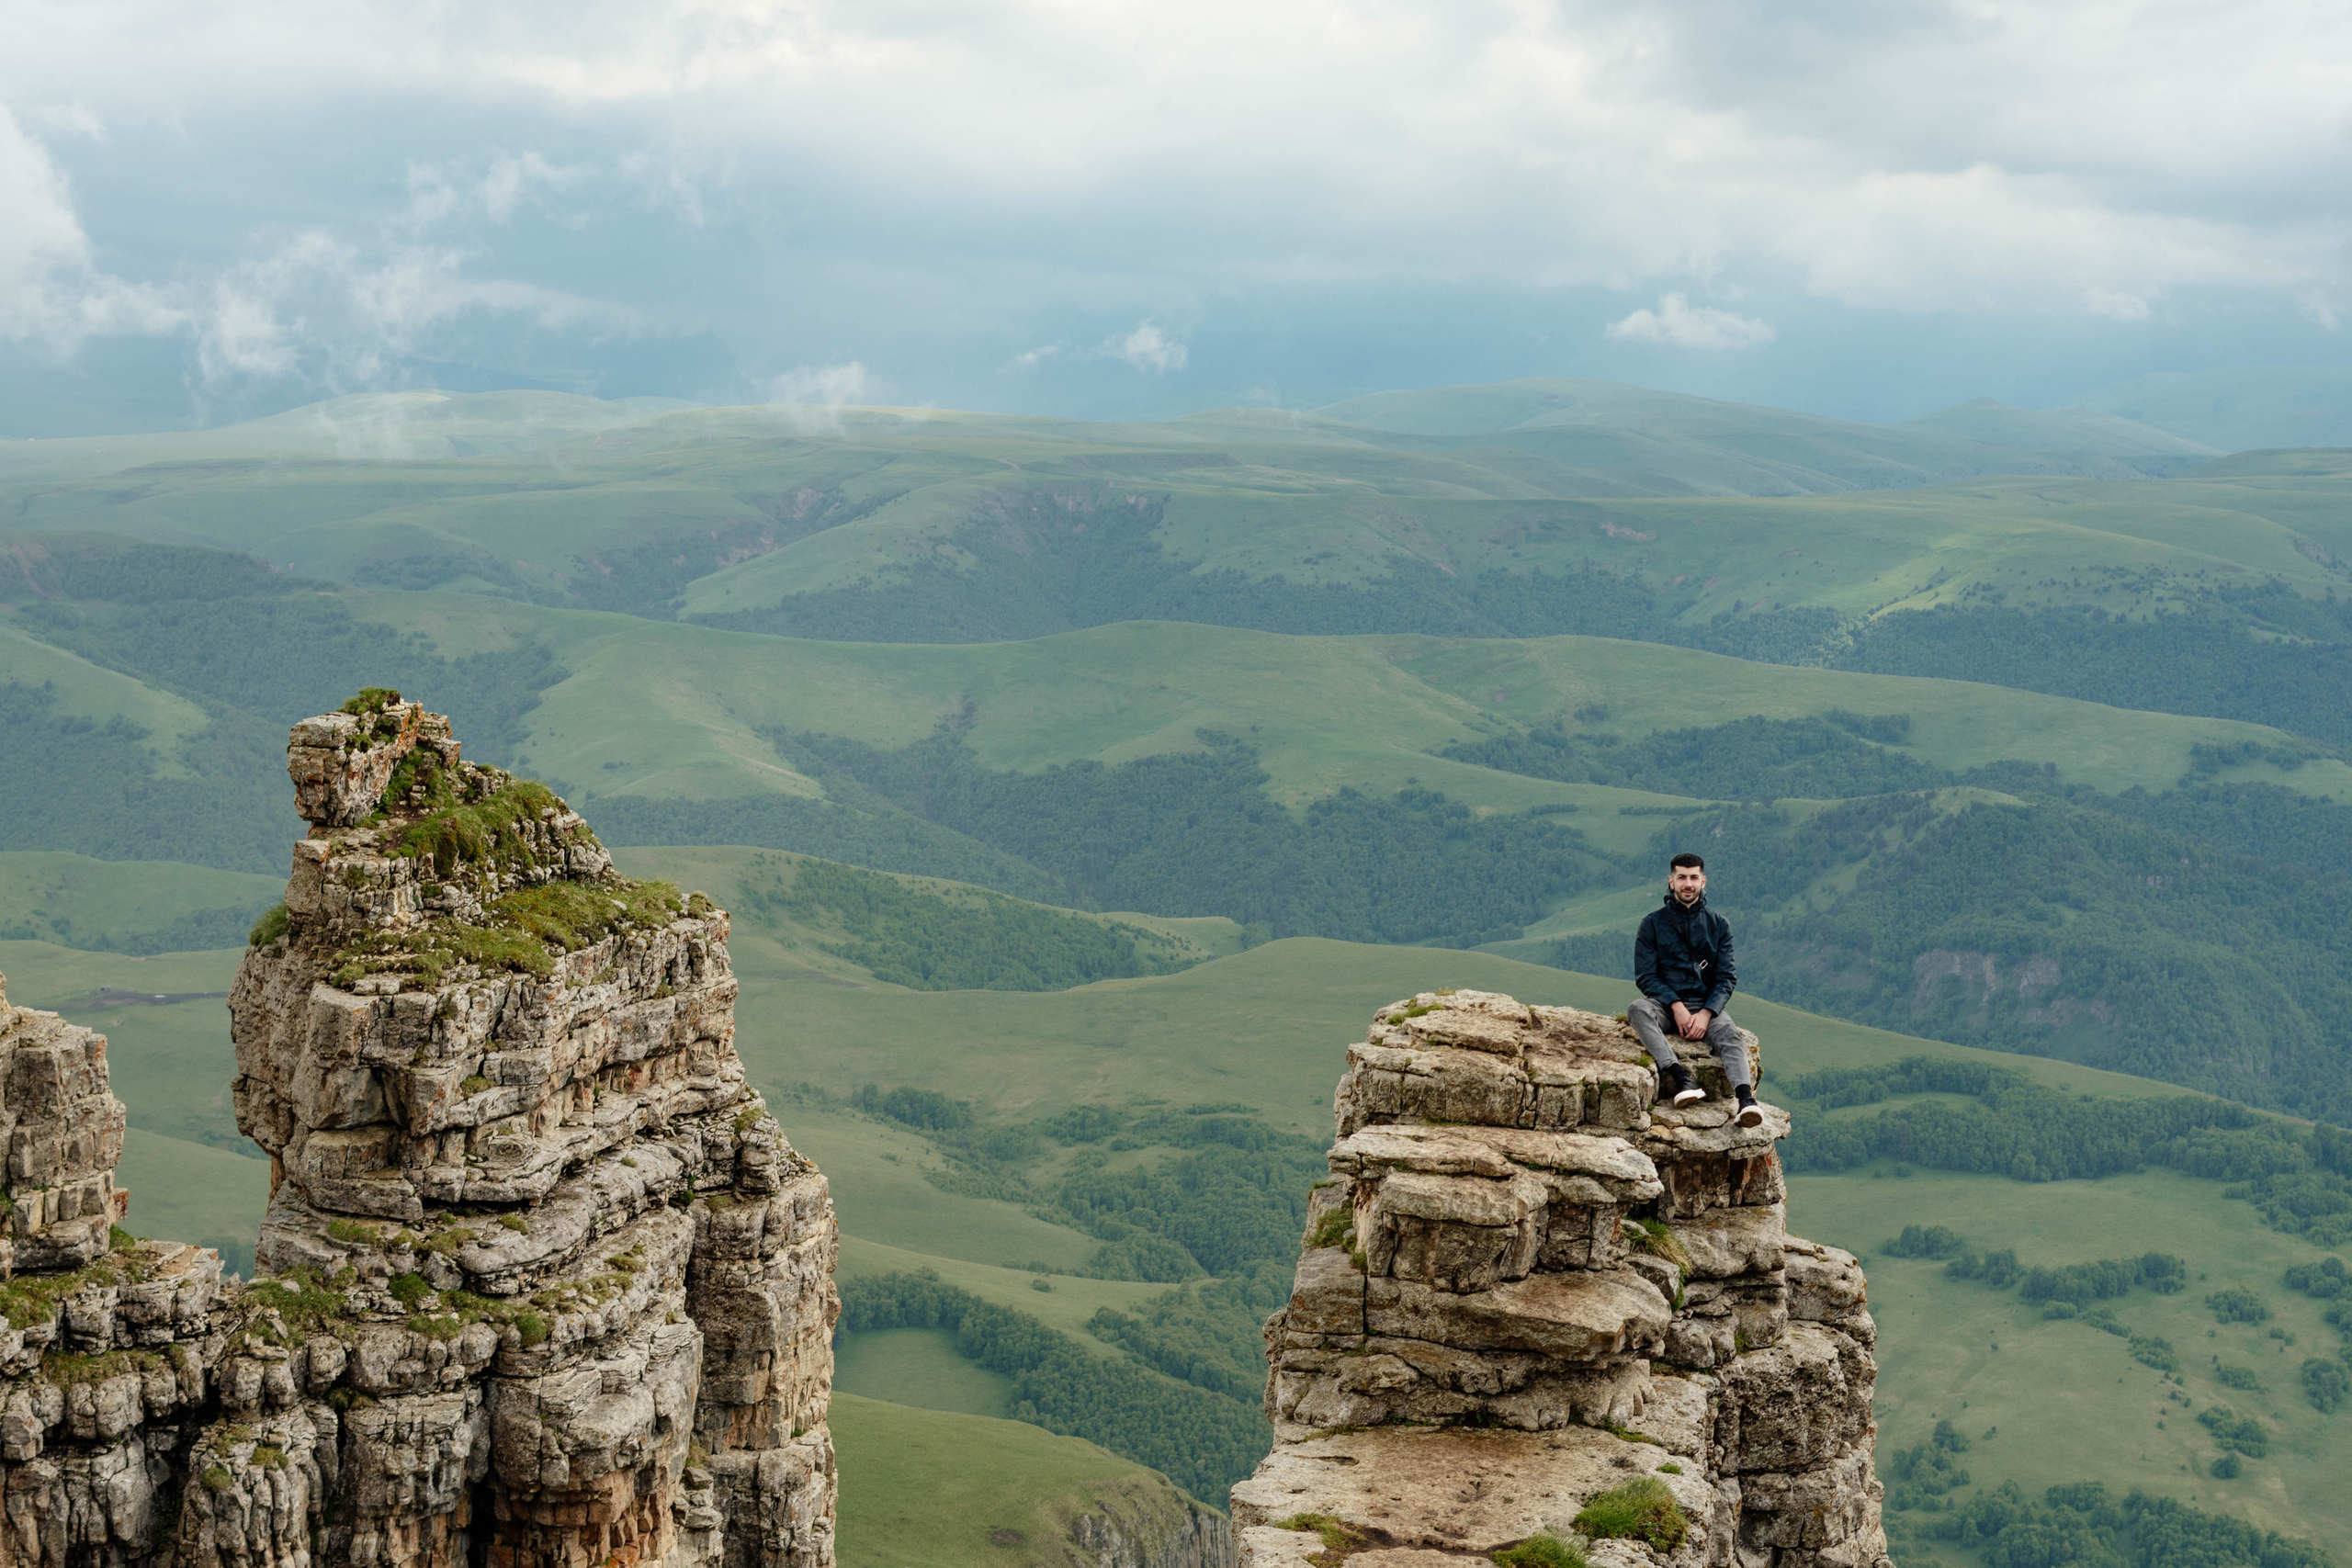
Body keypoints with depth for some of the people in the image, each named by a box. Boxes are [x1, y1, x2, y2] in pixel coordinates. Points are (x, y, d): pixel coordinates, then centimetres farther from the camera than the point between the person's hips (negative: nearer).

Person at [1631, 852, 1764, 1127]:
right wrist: (1676, 1006, -15)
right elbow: (1645, 977, 1)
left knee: (1729, 1035, -32)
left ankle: (1746, 1099, -54)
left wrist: (1706, 1012, -13)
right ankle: (1681, 1078, -49)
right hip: (1665, 1004, -1)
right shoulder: (1653, 923, 8)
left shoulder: (1718, 925, 12)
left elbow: (1727, 978, 5)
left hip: (1705, 1005, 1)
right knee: (1638, 1009, -35)